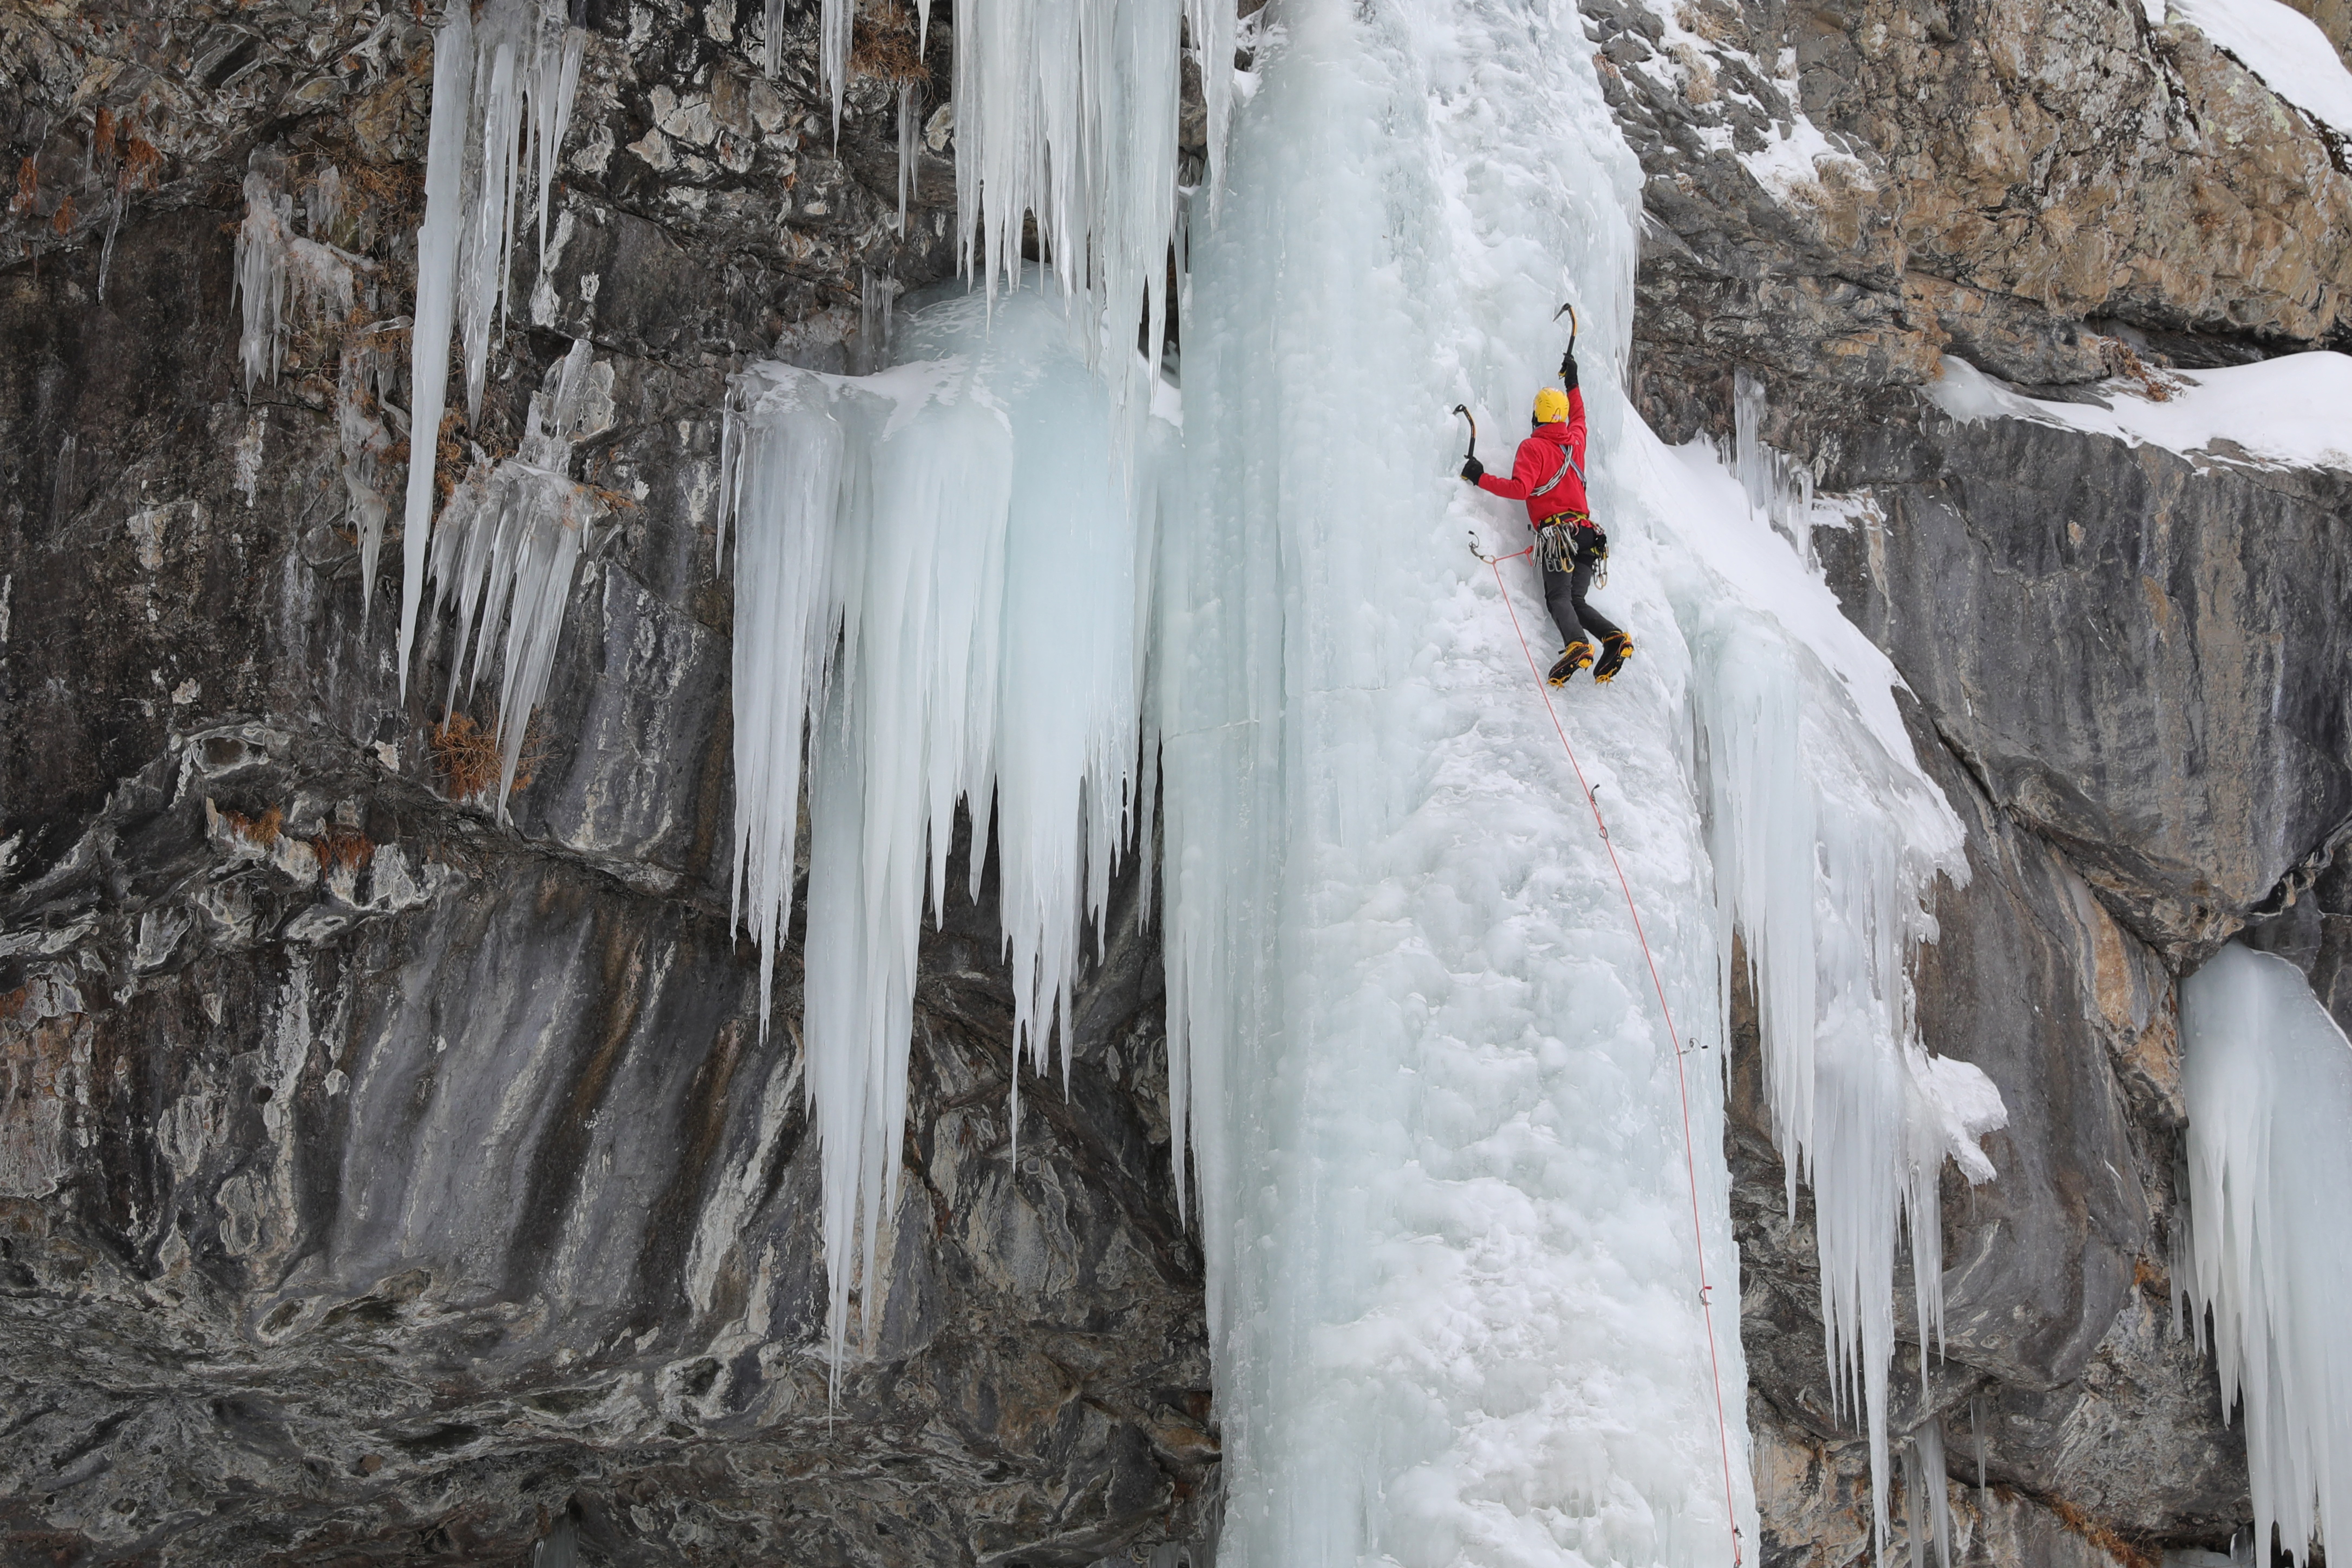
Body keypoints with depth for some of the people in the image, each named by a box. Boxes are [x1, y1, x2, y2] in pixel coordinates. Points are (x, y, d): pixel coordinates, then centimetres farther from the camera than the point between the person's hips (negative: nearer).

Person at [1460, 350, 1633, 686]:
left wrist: (1481, 478, -7)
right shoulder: (1575, 441, 17)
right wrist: (1572, 381, 54)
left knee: (1559, 598, -17)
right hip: (1588, 534, 7)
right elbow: (1579, 416, 43)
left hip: (1557, 534, -7)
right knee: (1576, 600, 7)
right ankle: (1615, 637, -16)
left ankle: (1576, 644, -43)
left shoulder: (1533, 447, -2)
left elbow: (1520, 488, -16)